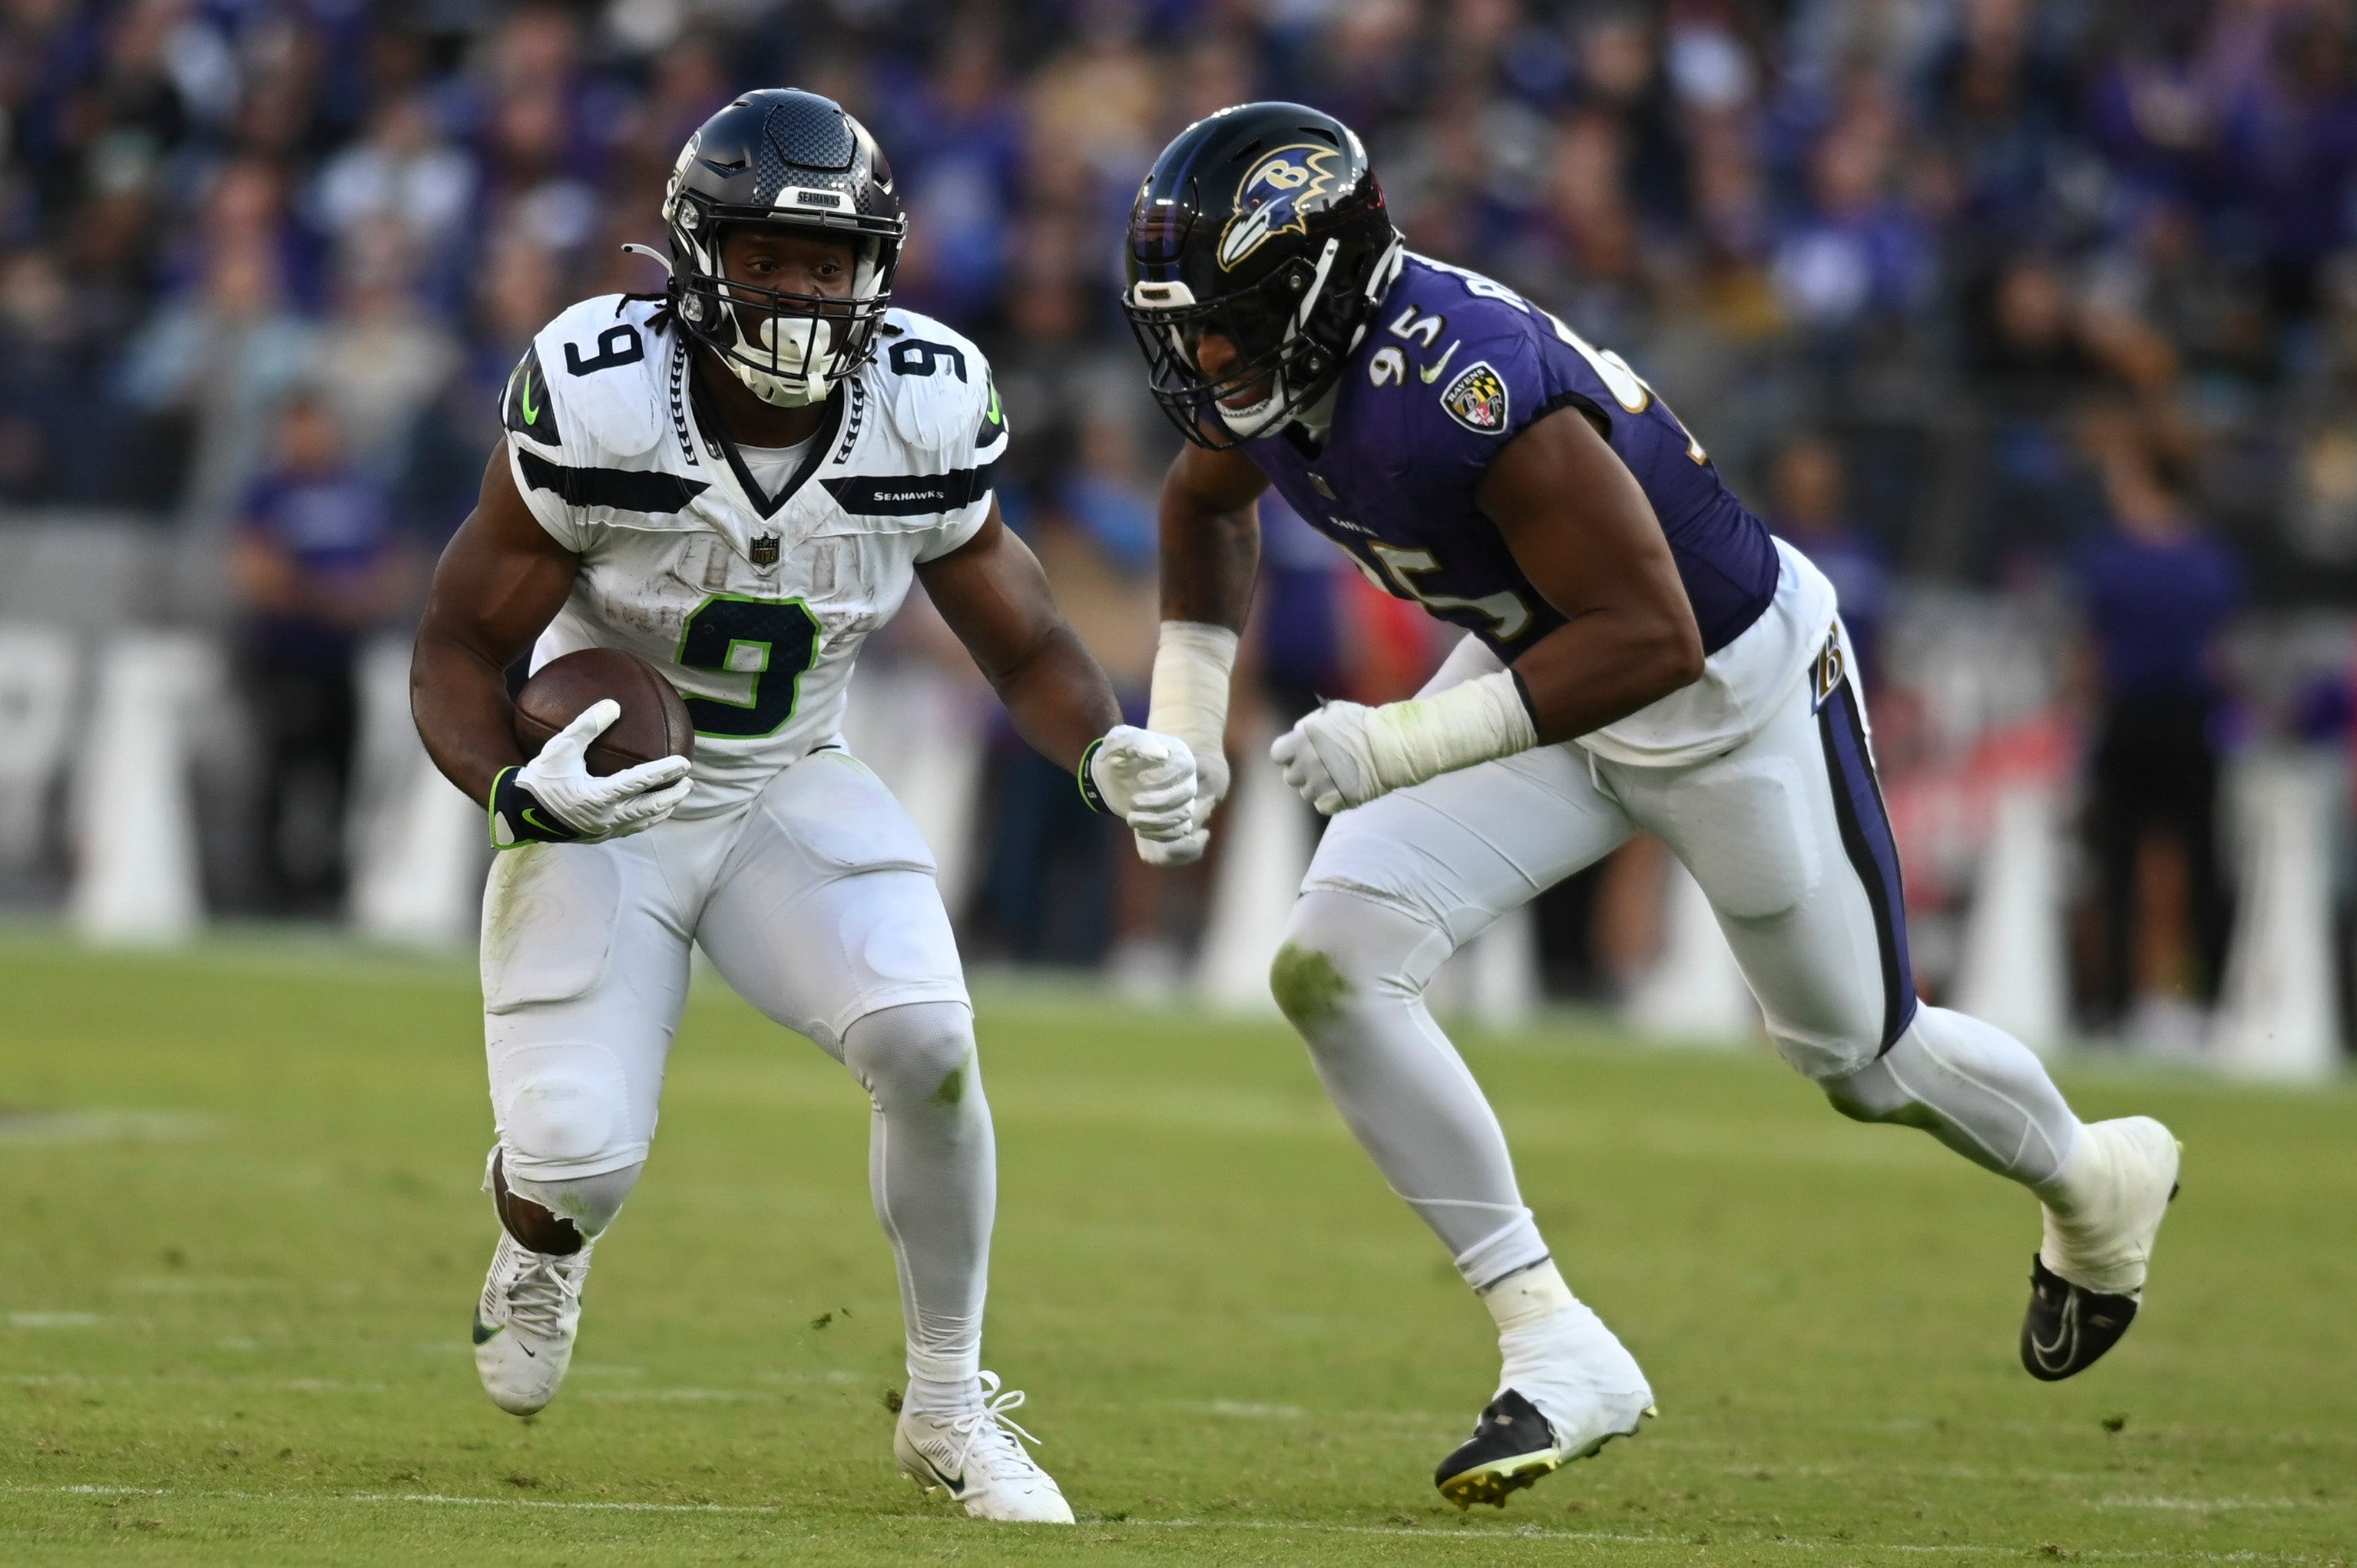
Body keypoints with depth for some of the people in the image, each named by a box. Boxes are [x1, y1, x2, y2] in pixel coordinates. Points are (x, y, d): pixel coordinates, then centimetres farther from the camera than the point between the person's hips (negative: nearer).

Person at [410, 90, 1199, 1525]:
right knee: (580, 1160, -16)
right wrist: (518, 789, -36)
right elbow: (460, 650, -15)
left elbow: (1027, 648, 0)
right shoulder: (596, 402, -23)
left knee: (925, 1044, -23)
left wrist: (1112, 754, -22)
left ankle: (951, 1407, -2)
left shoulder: (926, 417, -14)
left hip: (789, 790, 2)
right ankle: (545, 1239, 26)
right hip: (601, 800, -2)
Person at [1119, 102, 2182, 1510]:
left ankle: (2098, 1182, 47)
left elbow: (1651, 638, -38)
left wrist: (1410, 743, -42)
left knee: (1860, 1054, 13)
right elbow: (1208, 504, 13)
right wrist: (1184, 723, 4)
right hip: (1541, 673, 7)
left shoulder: (1467, 388, -39)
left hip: (1734, 689, -7)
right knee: (1331, 964, -13)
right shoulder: (1256, 371, -14)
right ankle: (1554, 1346, -6)